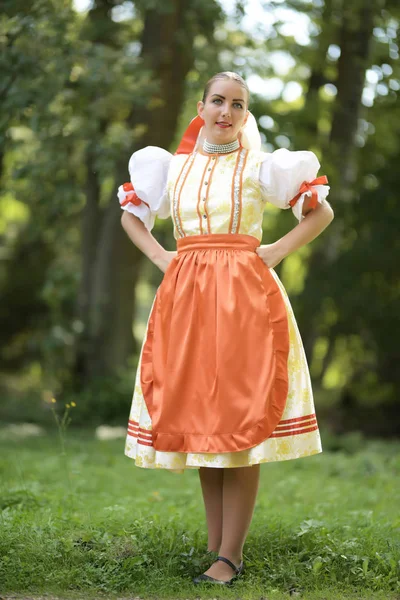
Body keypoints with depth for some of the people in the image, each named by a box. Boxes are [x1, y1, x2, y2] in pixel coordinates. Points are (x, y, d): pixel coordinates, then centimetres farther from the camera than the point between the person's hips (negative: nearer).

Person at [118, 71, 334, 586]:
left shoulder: (260, 167, 5)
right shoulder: (172, 166, 12)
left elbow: (322, 212, 10)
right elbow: (130, 215, 24)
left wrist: (277, 252, -1)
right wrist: (159, 256, 8)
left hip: (245, 296, -3)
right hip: (185, 296, 3)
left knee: (240, 425, -7)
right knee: (198, 421, 4)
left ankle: (230, 557, -4)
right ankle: (214, 544, 14)